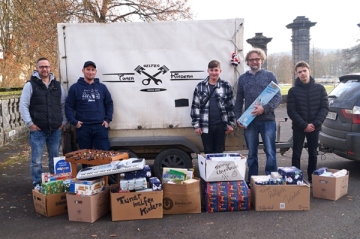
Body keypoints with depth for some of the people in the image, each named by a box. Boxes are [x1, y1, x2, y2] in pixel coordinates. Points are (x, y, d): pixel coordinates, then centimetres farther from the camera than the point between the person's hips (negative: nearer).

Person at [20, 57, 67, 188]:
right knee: (36, 160, 3)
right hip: (38, 130, -3)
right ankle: (37, 184, 17)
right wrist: (30, 123, -10)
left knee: (55, 159, 13)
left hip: (55, 130, 3)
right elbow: (23, 106, -5)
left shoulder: (57, 85, 9)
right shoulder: (30, 85, -2)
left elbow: (63, 105, 13)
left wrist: (63, 122, 7)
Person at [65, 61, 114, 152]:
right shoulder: (75, 88, 4)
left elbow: (109, 104, 14)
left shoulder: (102, 87, 11)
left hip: (100, 127, 1)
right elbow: (69, 106, 4)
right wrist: (74, 121, -6)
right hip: (83, 127, -1)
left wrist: (108, 120, 4)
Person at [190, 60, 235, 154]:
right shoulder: (200, 86, 3)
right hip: (205, 126, 0)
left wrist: (231, 123, 1)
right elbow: (195, 106, 3)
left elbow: (231, 106, 5)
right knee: (208, 152, 7)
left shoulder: (226, 86, 3)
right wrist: (196, 125, -2)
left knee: (219, 152, 9)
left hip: (221, 125, 0)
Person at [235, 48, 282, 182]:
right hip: (249, 121, 2)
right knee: (251, 154, 10)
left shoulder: (270, 76, 3)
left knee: (270, 153, -1)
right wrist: (238, 118, 3)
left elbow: (278, 97, -3)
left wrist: (264, 108, -17)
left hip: (267, 120, -2)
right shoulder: (242, 78, 10)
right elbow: (239, 101, 13)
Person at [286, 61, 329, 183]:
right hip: (298, 128, -1)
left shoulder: (320, 88, 2)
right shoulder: (293, 90, -2)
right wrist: (304, 125, -15)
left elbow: (324, 108, 0)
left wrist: (315, 123, -13)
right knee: (296, 154, 3)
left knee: (313, 154, 11)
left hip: (314, 128, 2)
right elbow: (291, 111, -7)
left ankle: (312, 178, 24)